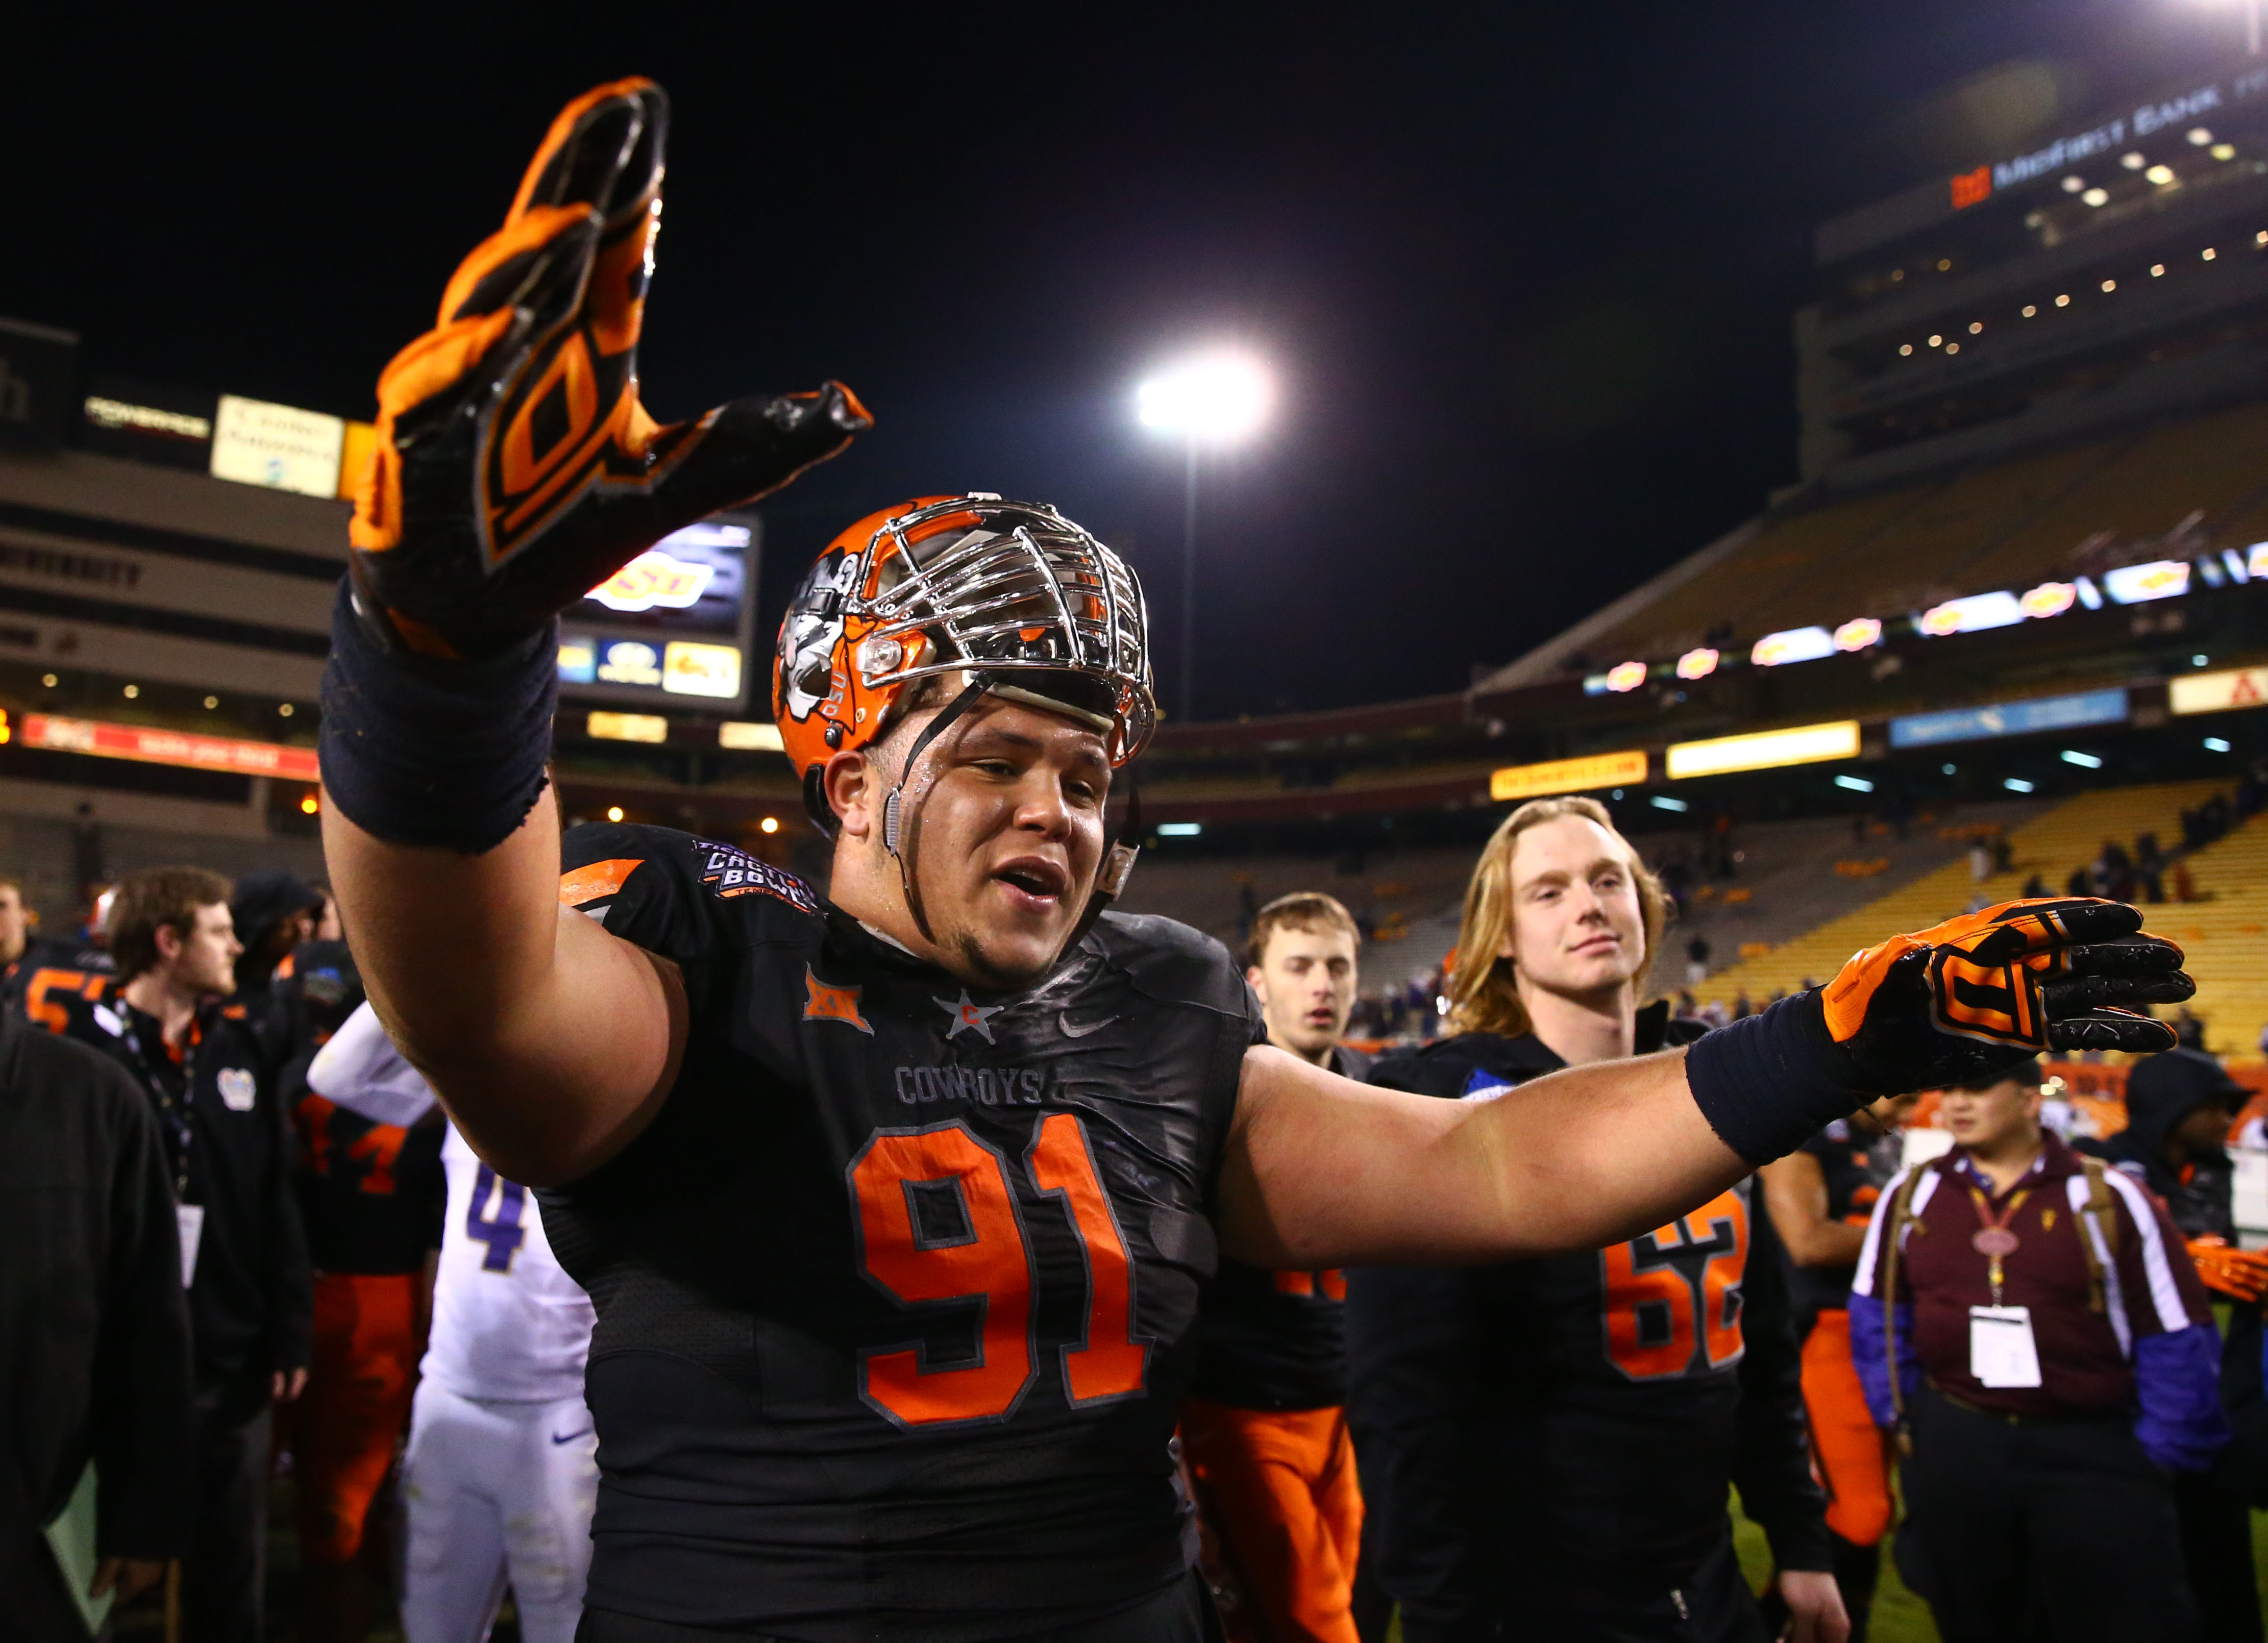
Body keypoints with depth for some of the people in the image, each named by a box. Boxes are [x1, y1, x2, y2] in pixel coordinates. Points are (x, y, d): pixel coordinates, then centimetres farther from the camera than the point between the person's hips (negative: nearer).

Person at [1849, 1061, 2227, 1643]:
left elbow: (2175, 1338, -3)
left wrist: (2157, 1456, -3)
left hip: (2092, 1453, -2)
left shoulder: (2110, 1199, -6)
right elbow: (1876, 1315, 9)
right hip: (1952, 1443, 2)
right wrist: (1899, 1415, 4)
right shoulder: (1910, 1194, 1)